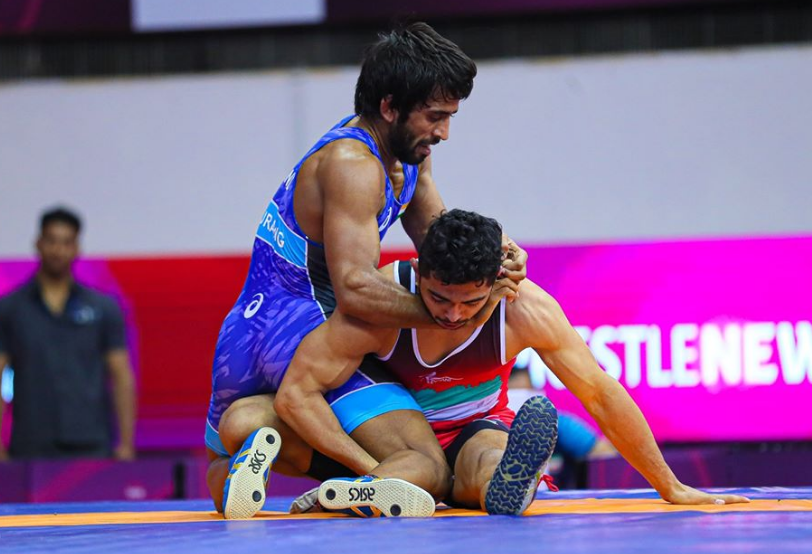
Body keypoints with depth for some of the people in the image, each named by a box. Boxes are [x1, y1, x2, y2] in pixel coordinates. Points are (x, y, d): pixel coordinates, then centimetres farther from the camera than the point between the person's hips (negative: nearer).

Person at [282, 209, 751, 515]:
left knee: (487, 466, -37)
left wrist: (671, 488, -11)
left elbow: (600, 394, -15)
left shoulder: (526, 308, -22)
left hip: (476, 431, -4)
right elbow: (297, 389, -26)